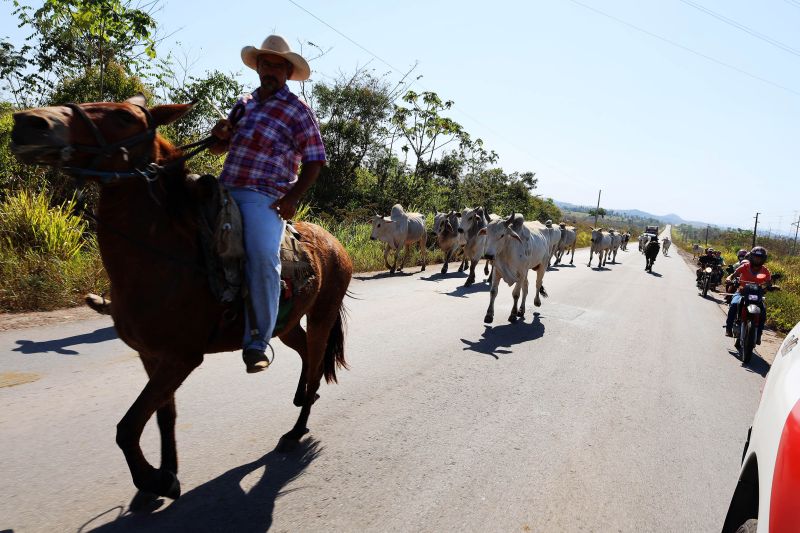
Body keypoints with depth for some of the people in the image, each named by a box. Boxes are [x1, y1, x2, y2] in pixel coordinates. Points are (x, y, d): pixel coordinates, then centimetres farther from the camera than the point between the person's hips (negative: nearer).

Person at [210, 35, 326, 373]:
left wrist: (293, 197, -11)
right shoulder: (244, 103, 21)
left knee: (263, 255, -29)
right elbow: (218, 149, 28)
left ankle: (256, 343, -20)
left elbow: (314, 161, 2)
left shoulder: (298, 111, 5)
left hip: (265, 197, -7)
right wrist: (220, 135, 3)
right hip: (224, 190, 7)